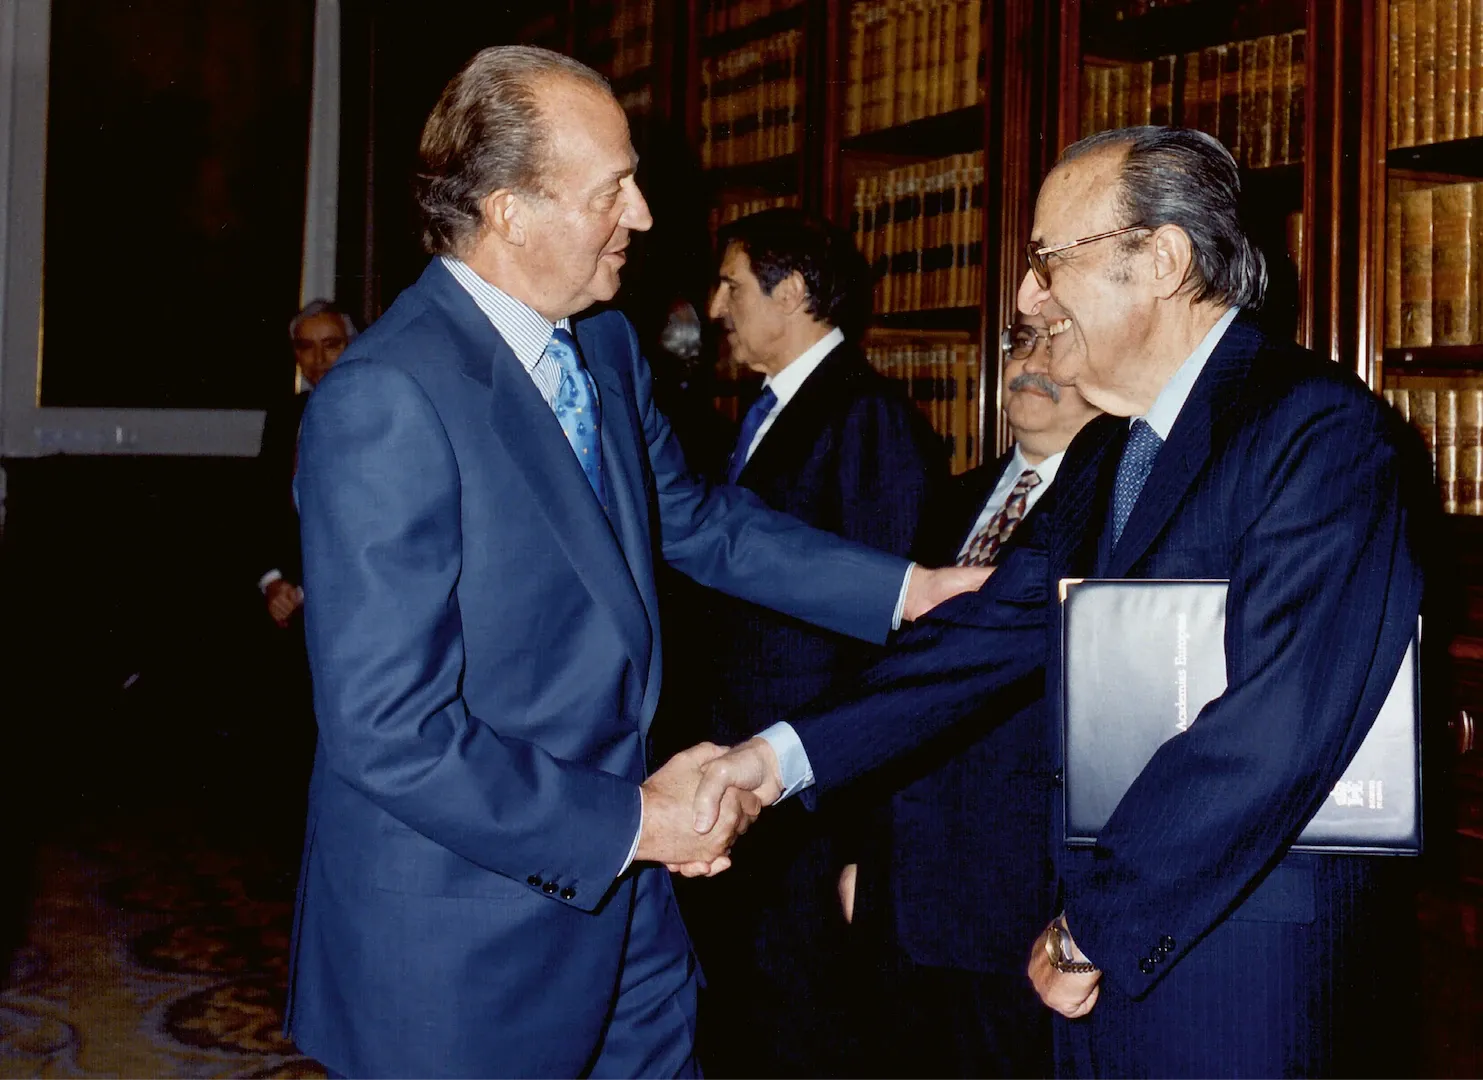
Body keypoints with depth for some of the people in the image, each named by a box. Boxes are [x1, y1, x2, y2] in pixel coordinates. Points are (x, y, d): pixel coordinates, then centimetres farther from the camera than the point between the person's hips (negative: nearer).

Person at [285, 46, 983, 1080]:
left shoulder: (607, 348, 5)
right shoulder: (386, 402, -23)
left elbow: (698, 520, 19)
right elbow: (388, 731, -25)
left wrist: (905, 588, 14)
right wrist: (629, 824, -18)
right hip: (461, 945, -8)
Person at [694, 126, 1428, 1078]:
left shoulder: (1318, 430, -16)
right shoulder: (1103, 460, 14)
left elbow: (1280, 725, -24)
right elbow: (996, 632, 7)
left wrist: (1093, 928, -16)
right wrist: (787, 753, -4)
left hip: (1248, 985, -8)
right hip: (1110, 961, 8)